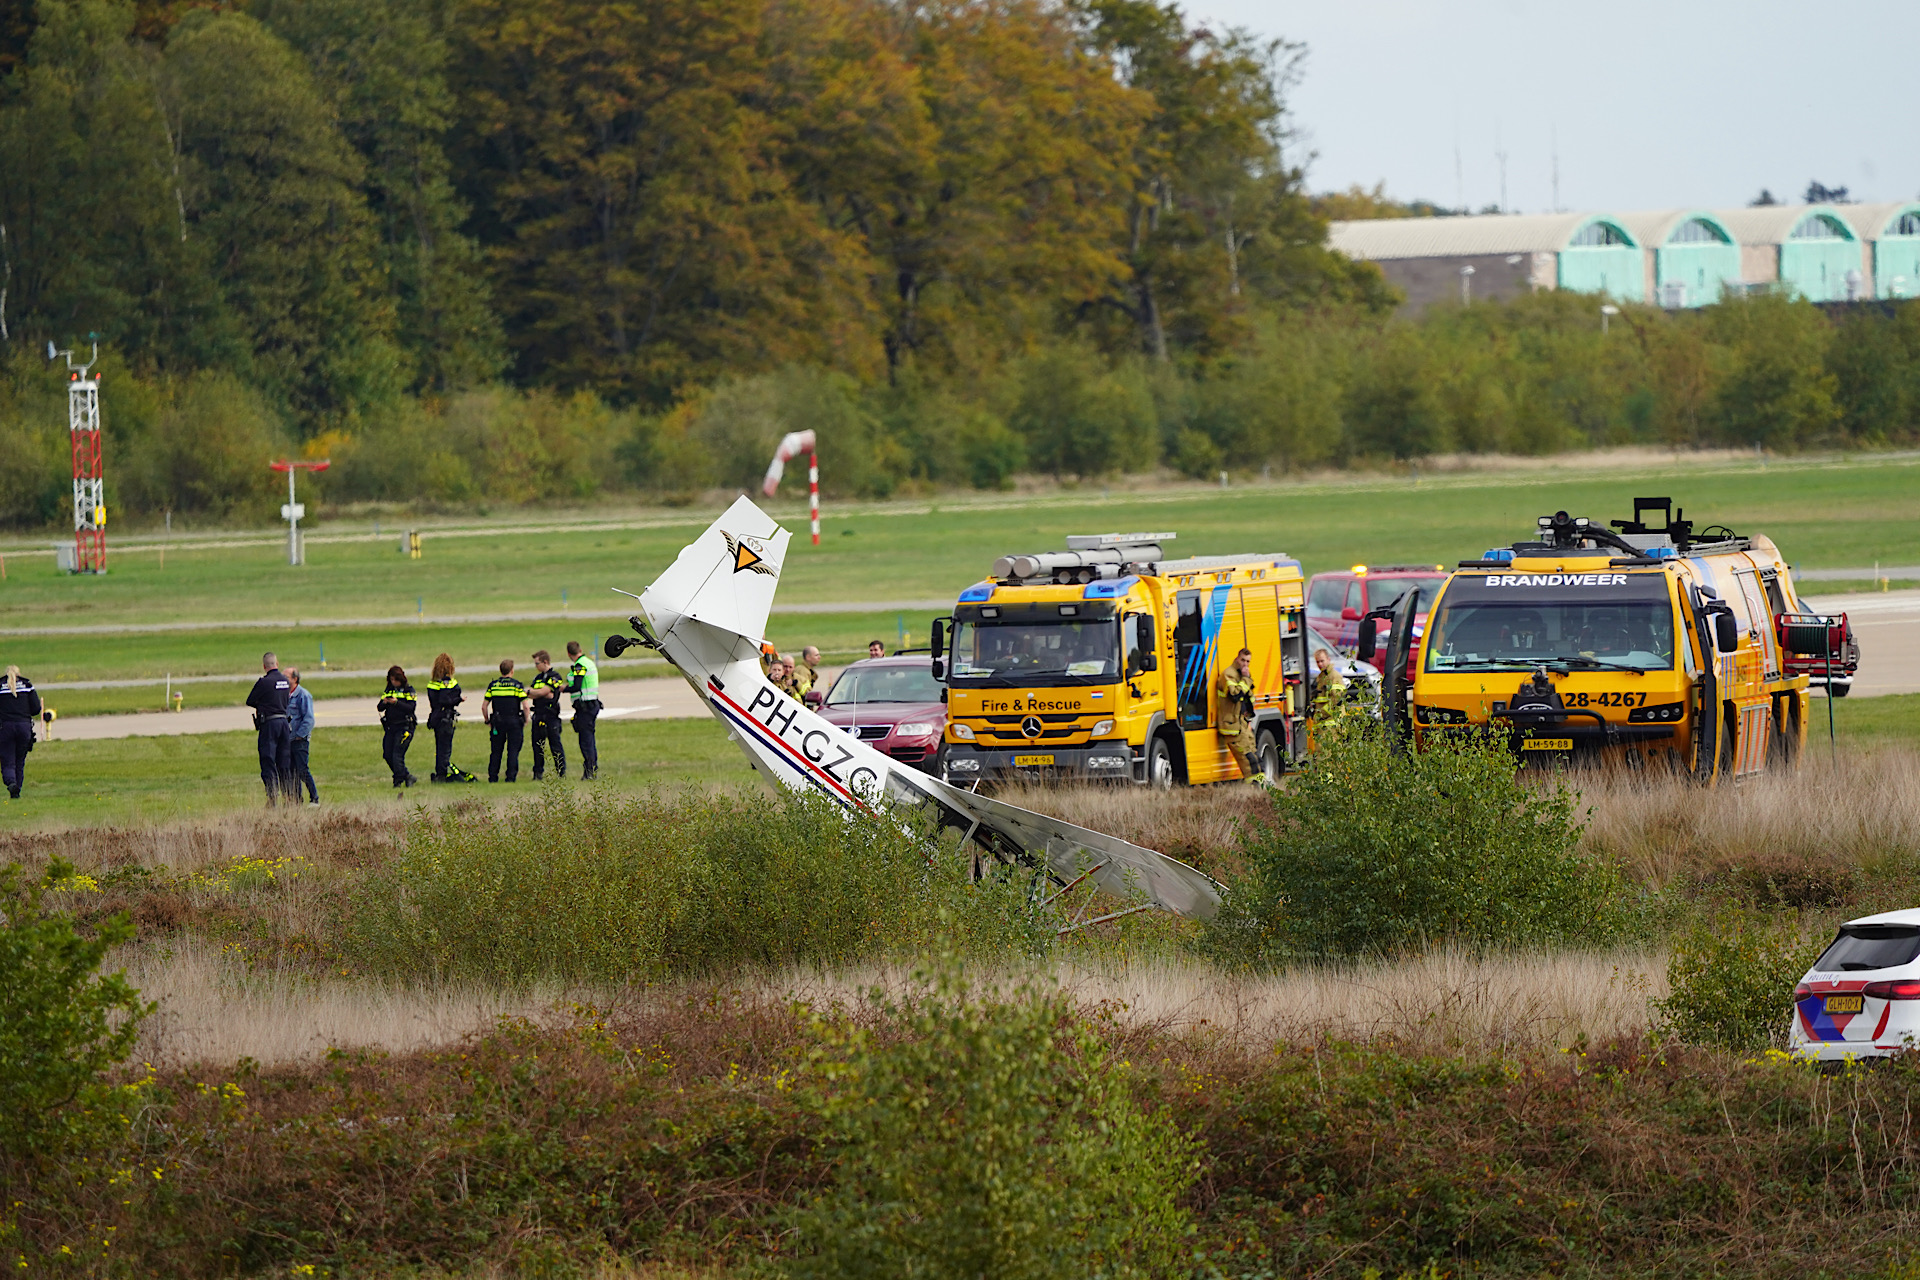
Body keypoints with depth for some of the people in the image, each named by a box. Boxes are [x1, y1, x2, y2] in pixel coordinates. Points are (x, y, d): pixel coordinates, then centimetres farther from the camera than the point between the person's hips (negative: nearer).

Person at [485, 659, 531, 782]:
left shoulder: (493, 685, 4)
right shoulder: (517, 685, -4)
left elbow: (484, 707, 4)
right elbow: (525, 706, -9)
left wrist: (488, 721, 15)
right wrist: (525, 721, 4)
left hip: (498, 721, 2)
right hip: (514, 720, -2)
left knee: (496, 750, 10)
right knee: (513, 750, 3)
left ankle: (492, 776, 10)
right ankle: (511, 776, -2)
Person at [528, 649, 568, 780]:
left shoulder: (554, 677, -5)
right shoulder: (538, 678, 17)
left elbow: (543, 692, -13)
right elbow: (530, 694, 5)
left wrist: (531, 691, 3)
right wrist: (543, 694, -12)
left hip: (550, 716, -7)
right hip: (538, 714, 7)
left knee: (555, 745, -4)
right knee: (538, 745, 7)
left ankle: (562, 773, 1)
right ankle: (538, 773, 13)